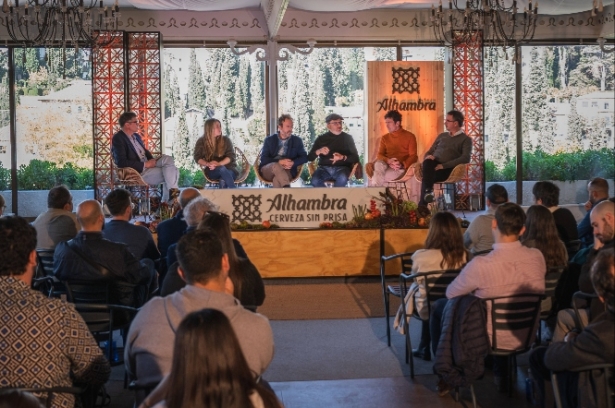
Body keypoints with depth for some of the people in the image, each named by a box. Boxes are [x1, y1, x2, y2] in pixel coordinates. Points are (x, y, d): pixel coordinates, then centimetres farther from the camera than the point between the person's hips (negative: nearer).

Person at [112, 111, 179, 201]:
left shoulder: (136, 136, 17)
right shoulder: (118, 139, -10)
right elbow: (121, 162, -20)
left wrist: (153, 160, 1)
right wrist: (145, 164, -19)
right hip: (137, 172, -9)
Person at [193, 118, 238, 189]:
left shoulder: (225, 140, 6)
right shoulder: (201, 142, 5)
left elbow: (231, 156, -3)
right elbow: (197, 158, 1)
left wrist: (219, 164, -22)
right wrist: (208, 164, -21)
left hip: (229, 169, 1)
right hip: (212, 171, -1)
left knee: (223, 180, -37)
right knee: (222, 169, -37)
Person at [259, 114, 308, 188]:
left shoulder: (297, 140, 12)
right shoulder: (269, 140, 8)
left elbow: (304, 157, 8)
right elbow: (263, 159, -1)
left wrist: (293, 163, -14)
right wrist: (279, 162, -18)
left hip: (287, 172, 0)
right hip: (267, 171, 0)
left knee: (277, 179, -37)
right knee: (276, 165, -37)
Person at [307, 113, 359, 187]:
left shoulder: (347, 138, 9)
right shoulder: (321, 139, 11)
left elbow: (355, 158, 2)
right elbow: (309, 158, 6)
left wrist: (343, 157, -18)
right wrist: (318, 151, -16)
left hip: (341, 168, -1)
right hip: (324, 168, 1)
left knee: (342, 178, -36)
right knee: (315, 180, -32)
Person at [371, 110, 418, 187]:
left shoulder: (409, 136, 7)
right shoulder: (385, 138, 19)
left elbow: (413, 156, -1)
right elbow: (379, 155, 9)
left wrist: (402, 164, -21)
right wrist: (388, 161, -15)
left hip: (400, 167, -3)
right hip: (386, 165, 3)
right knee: (378, 164, -35)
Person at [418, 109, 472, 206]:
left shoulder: (465, 139, 8)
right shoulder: (442, 136, 26)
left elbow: (466, 158, -9)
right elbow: (429, 152, 28)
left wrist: (444, 165, -17)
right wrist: (428, 156, -1)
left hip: (448, 169, -4)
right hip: (434, 165, 4)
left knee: (426, 179, -34)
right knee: (428, 162, -35)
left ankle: (422, 205, -35)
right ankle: (428, 190, -51)